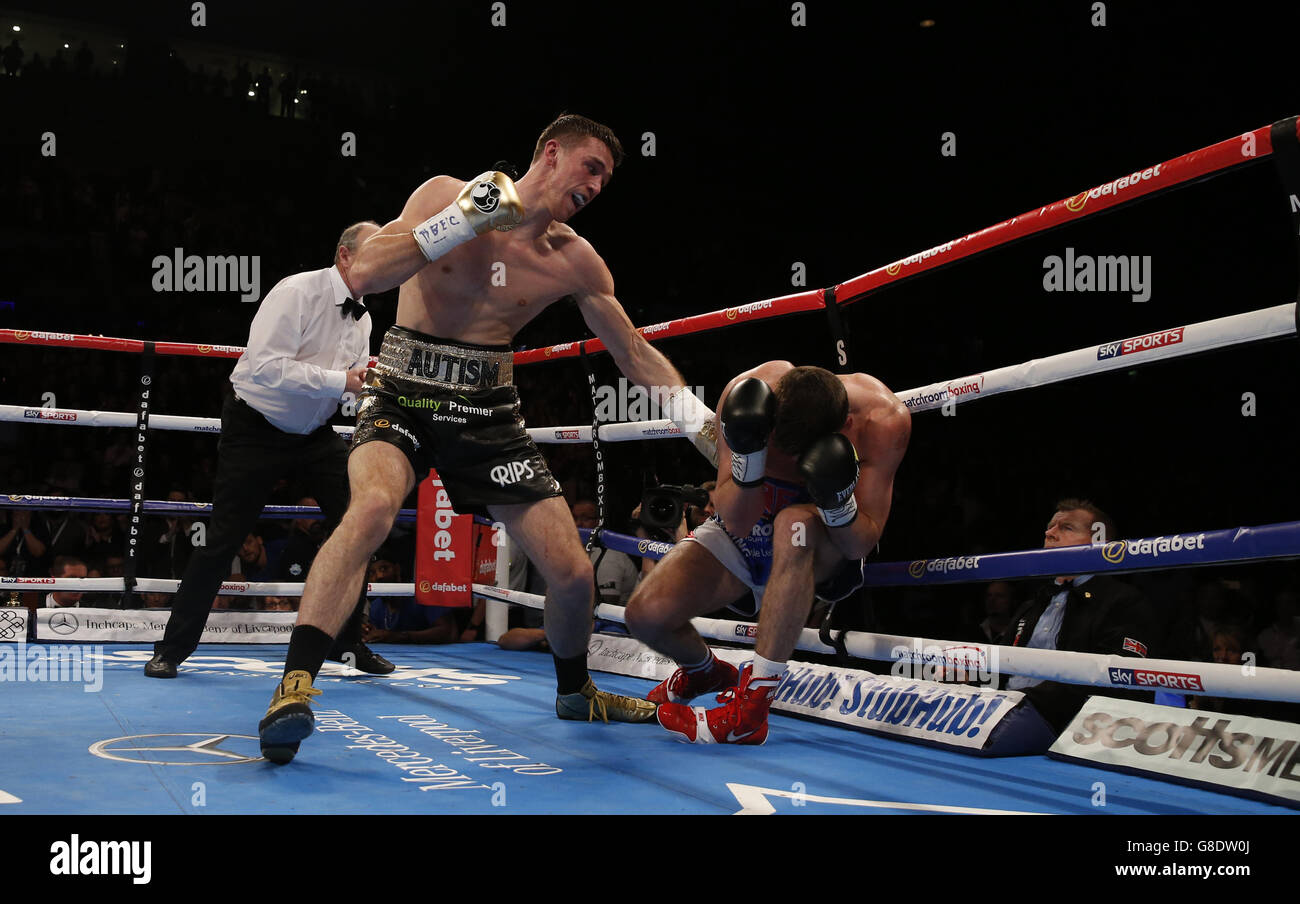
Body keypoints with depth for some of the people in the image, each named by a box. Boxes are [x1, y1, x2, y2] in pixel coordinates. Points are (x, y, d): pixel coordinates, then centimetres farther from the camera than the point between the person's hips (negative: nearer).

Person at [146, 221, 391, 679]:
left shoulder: (362, 317, 5)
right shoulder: (297, 292, -20)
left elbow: (357, 386, 11)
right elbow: (266, 366, -30)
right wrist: (339, 381, -30)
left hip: (315, 433, 7)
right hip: (256, 429, -6)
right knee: (224, 539, -5)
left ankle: (348, 642, 9)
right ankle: (172, 649, 10)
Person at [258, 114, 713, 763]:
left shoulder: (574, 260, 0)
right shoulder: (446, 196, -7)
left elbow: (636, 354, 8)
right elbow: (364, 276, -18)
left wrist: (708, 429, 0)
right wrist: (466, 221, -23)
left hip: (487, 412, 3)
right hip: (404, 397, -3)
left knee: (572, 570, 1)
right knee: (375, 504, -36)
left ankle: (574, 691, 32)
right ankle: (294, 686, -34)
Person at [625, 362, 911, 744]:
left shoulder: (884, 419, -26)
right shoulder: (748, 392, -26)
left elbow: (861, 544, -19)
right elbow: (737, 522, -24)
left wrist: (838, 502, -40)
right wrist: (748, 456, -42)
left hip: (826, 545, -2)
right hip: (744, 531, 2)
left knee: (795, 521, -40)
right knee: (646, 613, -19)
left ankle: (750, 708, -35)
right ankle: (703, 671, 21)